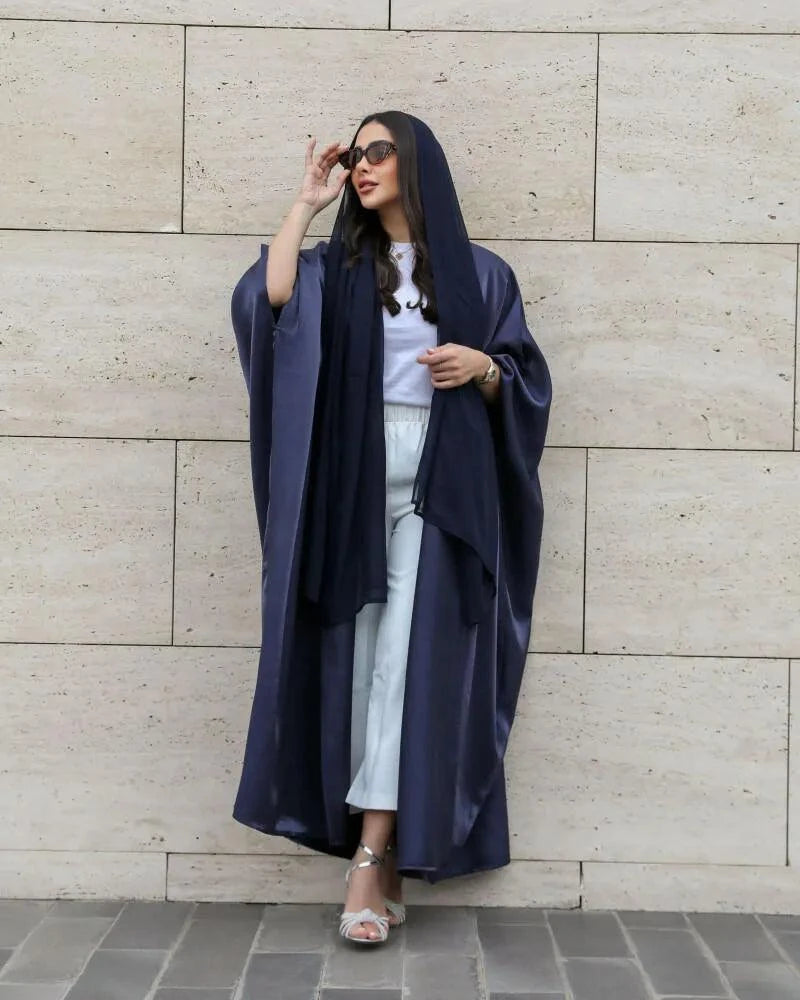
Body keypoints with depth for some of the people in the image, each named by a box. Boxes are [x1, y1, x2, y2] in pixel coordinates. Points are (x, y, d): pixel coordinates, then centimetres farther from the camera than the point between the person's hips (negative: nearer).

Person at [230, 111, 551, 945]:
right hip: (355, 480, 2)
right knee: (361, 653, 0)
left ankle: (370, 858, -9)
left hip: (442, 485, -2)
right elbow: (265, 298, -9)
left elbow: (526, 383, 9)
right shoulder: (336, 267, 12)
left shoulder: (480, 274, 9)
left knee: (410, 655, -10)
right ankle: (389, 855, 8)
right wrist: (307, 203, 1)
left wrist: (484, 365, -12)